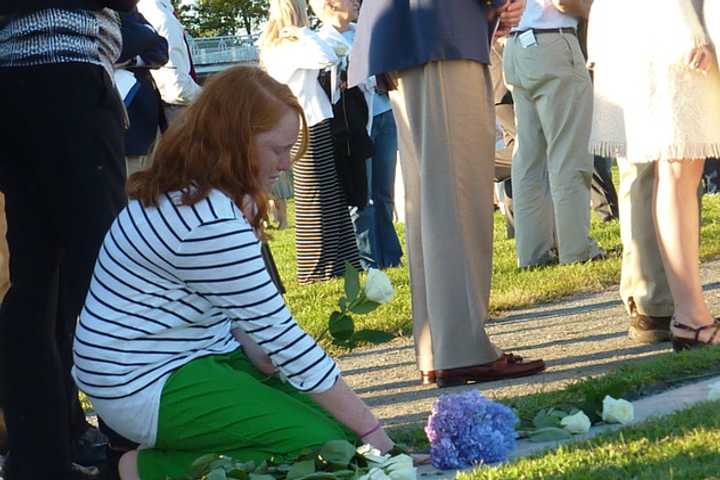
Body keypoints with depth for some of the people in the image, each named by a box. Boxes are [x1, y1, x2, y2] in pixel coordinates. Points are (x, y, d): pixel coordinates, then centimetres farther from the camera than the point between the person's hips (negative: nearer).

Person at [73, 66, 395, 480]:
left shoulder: (186, 191, 7)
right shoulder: (212, 225, -25)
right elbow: (280, 335, -22)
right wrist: (370, 432, -16)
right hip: (145, 386, -10)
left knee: (338, 418, -1)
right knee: (327, 444, -21)